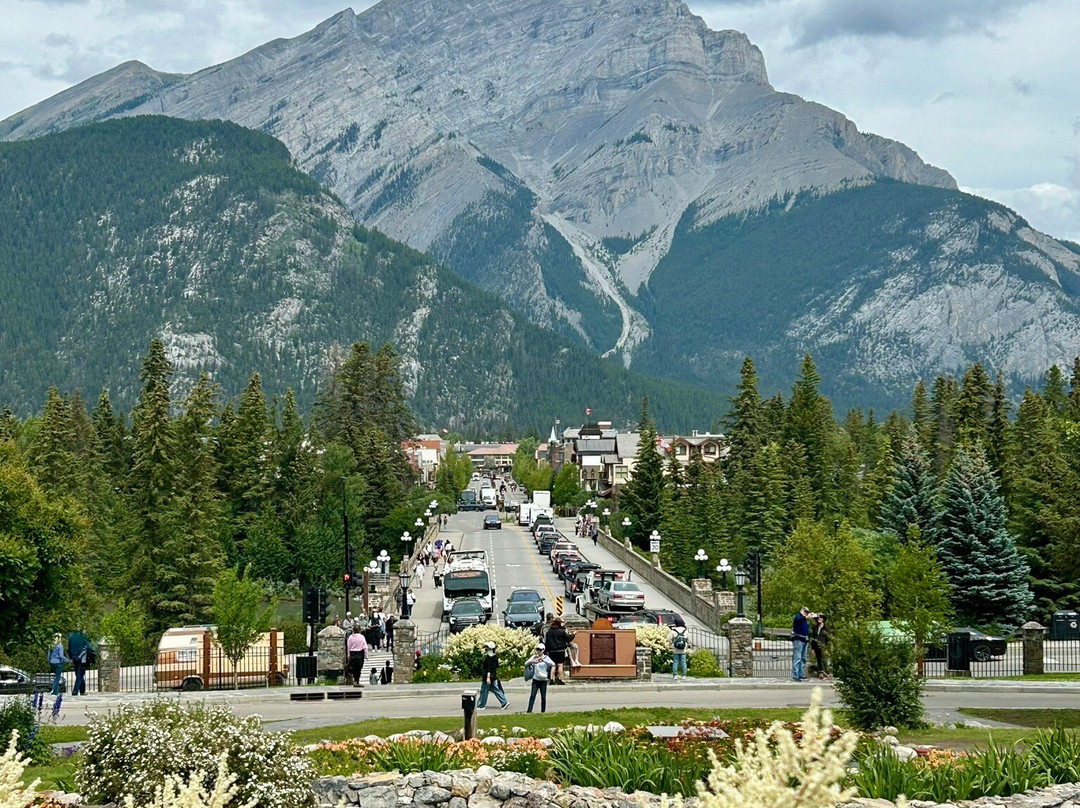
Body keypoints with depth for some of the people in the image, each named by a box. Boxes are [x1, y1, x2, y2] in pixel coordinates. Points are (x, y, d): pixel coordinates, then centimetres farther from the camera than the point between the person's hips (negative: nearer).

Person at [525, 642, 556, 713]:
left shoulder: (546, 657, -2)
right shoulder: (534, 657, 5)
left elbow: (553, 664, -18)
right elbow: (526, 664, -3)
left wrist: (544, 660, -32)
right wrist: (532, 661, -24)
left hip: (543, 680, -1)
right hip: (535, 679, 1)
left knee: (543, 696, 3)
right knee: (532, 695, -6)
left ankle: (543, 711, 13)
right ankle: (529, 711, -8)